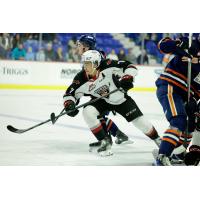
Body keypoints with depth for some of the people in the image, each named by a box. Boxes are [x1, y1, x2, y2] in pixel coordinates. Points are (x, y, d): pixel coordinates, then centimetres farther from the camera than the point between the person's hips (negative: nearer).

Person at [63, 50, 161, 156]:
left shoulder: (107, 66, -30)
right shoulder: (81, 78, -22)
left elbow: (129, 66, -24)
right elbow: (70, 93, -13)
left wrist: (127, 78, -39)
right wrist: (69, 104, -31)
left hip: (120, 98, -2)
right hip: (101, 100, 2)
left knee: (139, 120, -2)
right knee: (88, 112, -25)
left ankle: (157, 139, 26)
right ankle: (104, 141, -11)